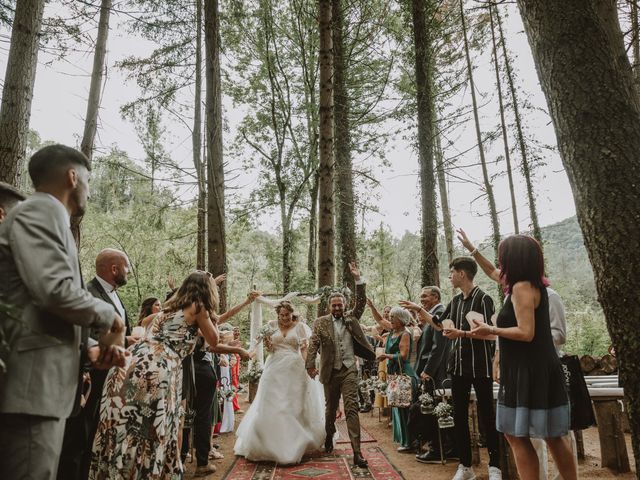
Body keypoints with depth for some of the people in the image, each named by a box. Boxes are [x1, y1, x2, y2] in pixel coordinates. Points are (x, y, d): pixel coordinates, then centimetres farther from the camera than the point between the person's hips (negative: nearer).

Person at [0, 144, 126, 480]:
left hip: (42, 385, 9)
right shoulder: (40, 210, -8)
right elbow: (55, 291, -23)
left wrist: (88, 350, 10)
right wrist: (108, 316, -6)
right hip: (33, 386, -9)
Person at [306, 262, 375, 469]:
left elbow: (361, 302, -4)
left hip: (349, 370, 0)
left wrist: (357, 279, -12)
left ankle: (357, 452, -9)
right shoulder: (321, 322, 1)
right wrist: (310, 365, -21)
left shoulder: (351, 318, 7)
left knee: (351, 408, -9)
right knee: (330, 408, 17)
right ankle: (329, 438, 42)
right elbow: (313, 344, -7)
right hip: (330, 372, 1)